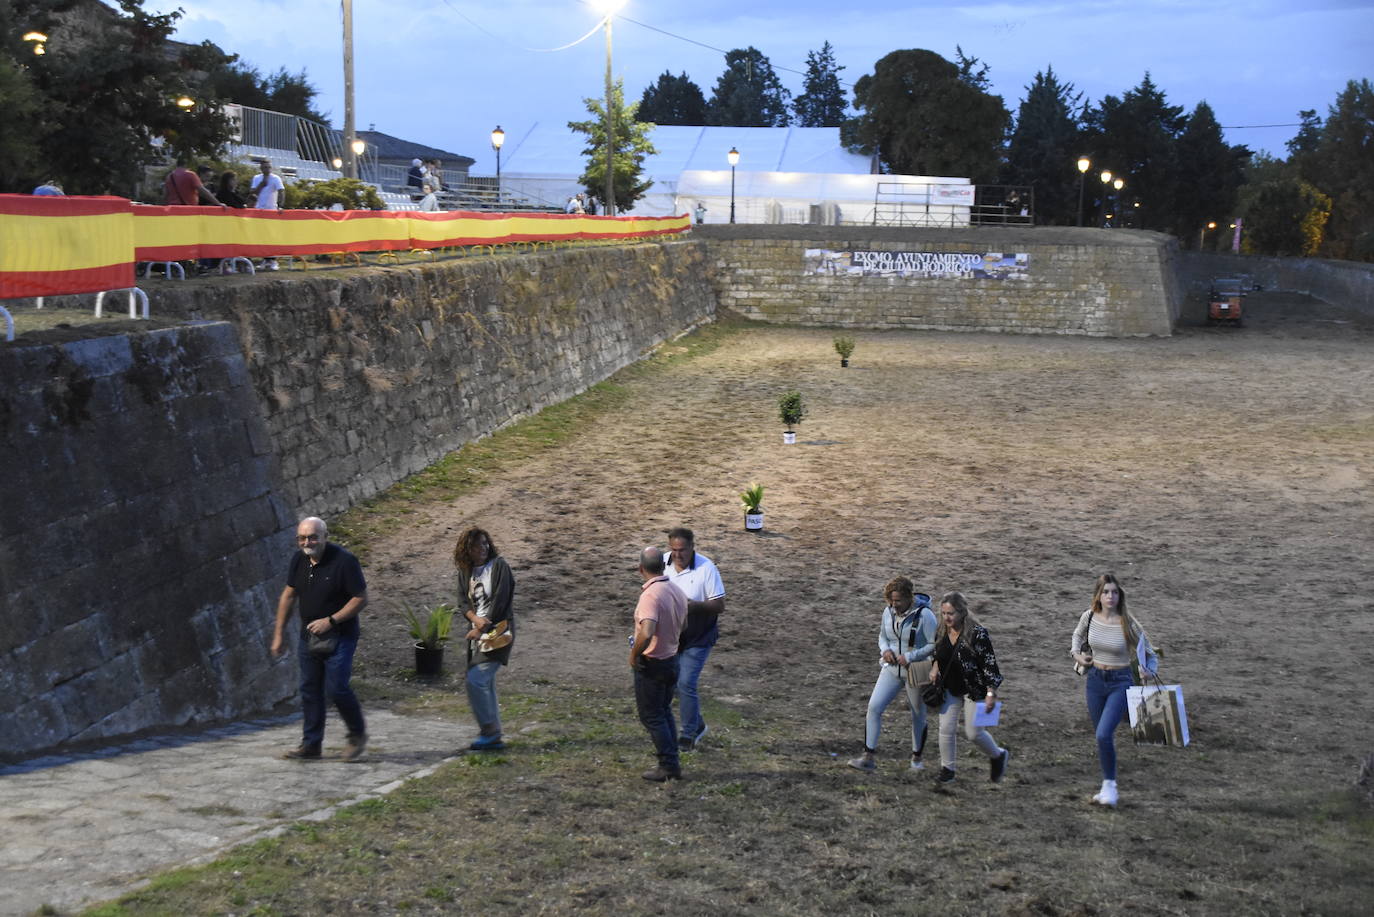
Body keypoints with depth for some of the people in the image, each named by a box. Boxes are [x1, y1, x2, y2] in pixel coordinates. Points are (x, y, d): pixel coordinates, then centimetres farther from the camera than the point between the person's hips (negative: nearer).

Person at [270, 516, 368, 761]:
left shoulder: (344, 561, -17)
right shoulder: (299, 559, 2)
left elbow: (361, 599, -14)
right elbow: (289, 595, 13)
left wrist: (331, 620, -19)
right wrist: (279, 632, 12)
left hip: (339, 637, -6)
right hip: (309, 637, 6)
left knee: (336, 688, -10)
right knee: (310, 690, 8)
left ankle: (357, 734, 13)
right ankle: (311, 745, 18)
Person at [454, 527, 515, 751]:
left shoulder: (499, 566, -8)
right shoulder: (466, 571, 12)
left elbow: (500, 601, -13)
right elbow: (463, 600, 7)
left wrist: (482, 629, -11)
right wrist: (475, 619, -13)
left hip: (497, 632, -7)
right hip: (477, 632, 7)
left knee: (476, 680, -16)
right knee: (485, 685, 9)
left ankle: (489, 731, -6)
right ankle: (493, 738, 16)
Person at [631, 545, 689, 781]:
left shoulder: (650, 595, -25)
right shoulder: (677, 592, 2)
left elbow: (646, 633, -36)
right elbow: (683, 627, 15)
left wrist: (633, 655, -20)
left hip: (651, 664, -8)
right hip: (672, 659, 8)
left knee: (651, 716, 5)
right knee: (665, 712, 21)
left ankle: (669, 766, 9)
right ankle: (672, 763, 26)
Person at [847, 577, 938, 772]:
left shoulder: (924, 615, -17)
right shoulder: (888, 612, 0)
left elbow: (935, 645, -15)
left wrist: (910, 657, -20)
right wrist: (885, 650, -6)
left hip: (916, 672, -4)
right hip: (892, 669, 4)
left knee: (918, 715, 11)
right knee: (874, 706, -10)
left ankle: (917, 758, 31)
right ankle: (868, 758, -7)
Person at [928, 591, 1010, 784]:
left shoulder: (977, 633, -22)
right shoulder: (941, 632, -3)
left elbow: (989, 664, -19)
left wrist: (991, 693, -22)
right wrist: (934, 667, -2)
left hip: (974, 690, -5)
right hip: (950, 689, 5)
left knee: (973, 732, 0)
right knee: (946, 729, 2)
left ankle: (999, 756, 27)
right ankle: (947, 768, 19)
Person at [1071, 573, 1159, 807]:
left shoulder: (1129, 624, -15)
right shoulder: (1089, 617, -5)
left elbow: (1150, 655, -5)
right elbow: (1078, 635, 20)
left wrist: (1151, 674, -22)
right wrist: (1076, 654, 3)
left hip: (1121, 682, -4)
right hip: (1095, 680, 4)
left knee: (1104, 734, -18)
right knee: (1102, 736, 12)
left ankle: (1110, 786, -3)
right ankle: (1108, 787, 26)